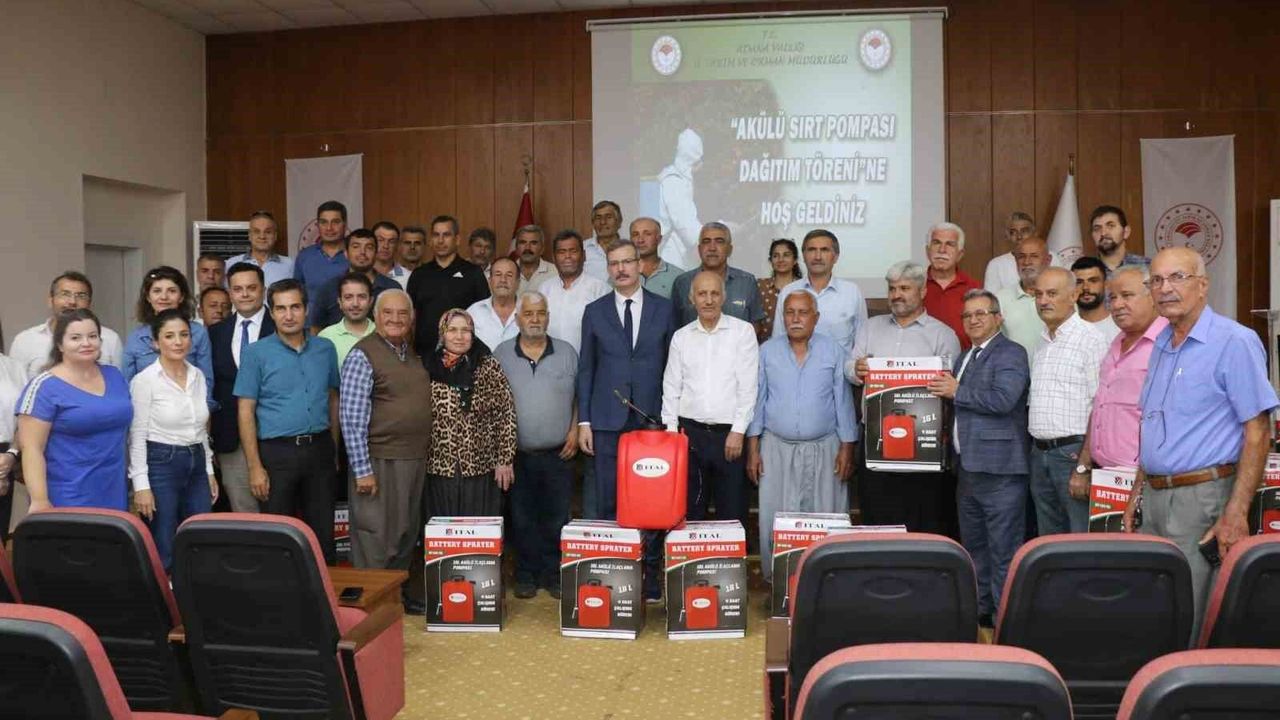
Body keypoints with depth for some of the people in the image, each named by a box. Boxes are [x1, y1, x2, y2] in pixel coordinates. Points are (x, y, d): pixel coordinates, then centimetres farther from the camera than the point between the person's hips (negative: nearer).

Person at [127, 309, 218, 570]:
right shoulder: (144, 380, -10)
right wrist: (141, 484, -14)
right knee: (163, 551, 1)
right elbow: (137, 437, -10)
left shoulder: (198, 376, 8)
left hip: (196, 464, 6)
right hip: (160, 464, -6)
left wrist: (209, 471, 14)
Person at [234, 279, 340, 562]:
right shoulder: (256, 353, -3)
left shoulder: (325, 349, 7)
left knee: (323, 535, 9)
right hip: (277, 452, -3)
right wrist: (255, 467, -11)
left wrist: (333, 450, 10)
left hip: (319, 450, 3)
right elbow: (246, 411, -6)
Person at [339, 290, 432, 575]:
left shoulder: (415, 355, 12)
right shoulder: (362, 356, -9)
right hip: (381, 463, -7)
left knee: (407, 539, 16)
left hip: (417, 461, 7)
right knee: (376, 543, 1)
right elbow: (351, 417, -14)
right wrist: (362, 469, -17)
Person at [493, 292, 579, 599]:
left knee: (557, 519, 6)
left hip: (558, 454, 0)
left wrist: (574, 431, -2)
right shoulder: (501, 355, 2)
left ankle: (554, 574, 19)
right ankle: (526, 574, 21)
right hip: (517, 455, 0)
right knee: (522, 519, 8)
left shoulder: (567, 353, 4)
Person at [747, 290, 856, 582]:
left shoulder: (833, 351, 1)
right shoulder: (767, 351, 3)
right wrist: (753, 449, 1)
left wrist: (847, 447, -2)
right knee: (774, 519, 2)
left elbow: (843, 401, 3)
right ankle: (776, 580, 15)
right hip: (777, 449, 1)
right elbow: (756, 401, 4)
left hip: (824, 448, 0)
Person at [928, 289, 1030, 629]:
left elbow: (1003, 399, -23)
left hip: (999, 468, -9)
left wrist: (957, 391, -12)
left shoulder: (1011, 353, -7)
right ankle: (979, 611, 29)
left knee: (1003, 549, -3)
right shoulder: (964, 358, 20)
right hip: (968, 467, 9)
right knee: (974, 546, 17)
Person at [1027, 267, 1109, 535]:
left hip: (1073, 451, -8)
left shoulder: (1090, 339, -9)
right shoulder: (1043, 342, 16)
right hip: (1040, 452, 8)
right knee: (1049, 540, 15)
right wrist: (1037, 449, 14)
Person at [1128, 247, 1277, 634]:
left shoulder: (1235, 342, -10)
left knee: (1194, 624, -2)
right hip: (1154, 497, 7)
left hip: (1202, 499, -7)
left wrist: (1236, 514, -18)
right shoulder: (1161, 344, 13)